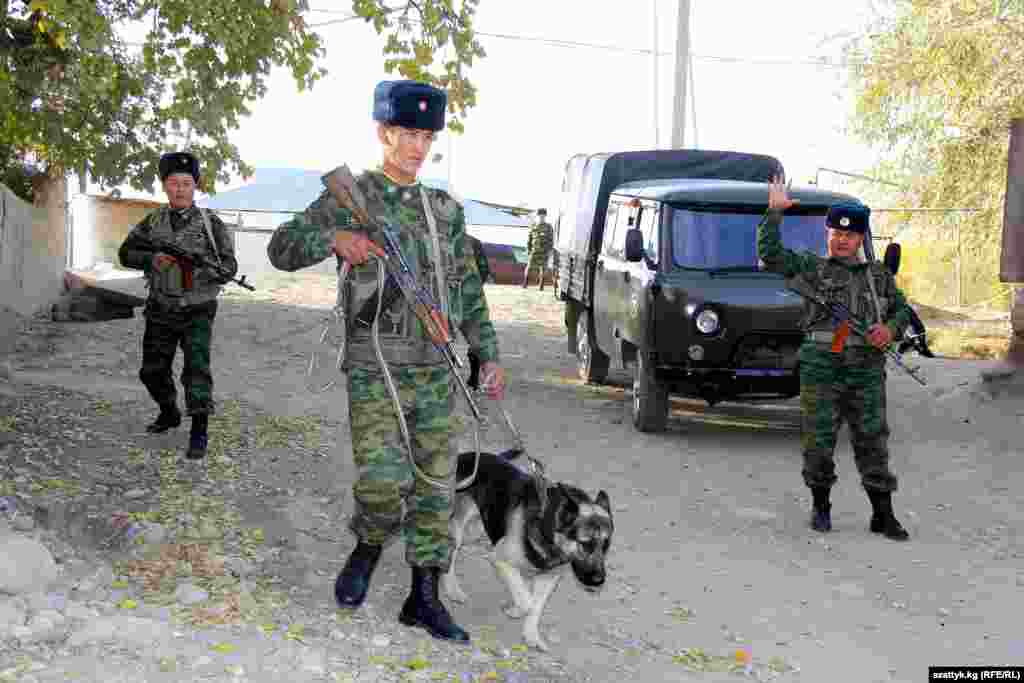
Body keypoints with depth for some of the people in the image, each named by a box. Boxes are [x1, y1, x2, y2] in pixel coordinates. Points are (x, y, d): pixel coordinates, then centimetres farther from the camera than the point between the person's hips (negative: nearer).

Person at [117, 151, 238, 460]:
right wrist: (153, 260, -19)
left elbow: (229, 267, -9)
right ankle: (169, 413, 40)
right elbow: (126, 253, 1)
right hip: (160, 310, 4)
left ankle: (199, 435, -14)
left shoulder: (211, 223, -7)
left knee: (197, 368, -17)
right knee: (153, 371, 13)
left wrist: (202, 267, -29)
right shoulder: (153, 222, 3)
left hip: (197, 311, -4)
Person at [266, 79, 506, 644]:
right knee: (383, 479, -18)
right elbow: (282, 249, -5)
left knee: (435, 485, 5)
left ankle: (424, 598, 16)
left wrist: (488, 355, 12)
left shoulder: (446, 211, 13)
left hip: (436, 370, 5)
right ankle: (368, 548, 14)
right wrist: (334, 238, -24)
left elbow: (468, 289, 17)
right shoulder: (350, 199, 0)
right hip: (375, 370, -4)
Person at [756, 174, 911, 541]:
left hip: (867, 372, 1)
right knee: (819, 441, 4)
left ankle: (883, 515, 9)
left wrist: (891, 329, -1)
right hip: (821, 369, -1)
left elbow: (902, 310, 20)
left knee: (872, 442, 2)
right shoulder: (811, 267, 6)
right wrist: (775, 211, -8)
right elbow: (770, 254, -4)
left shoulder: (880, 275, 14)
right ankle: (820, 507, 20)